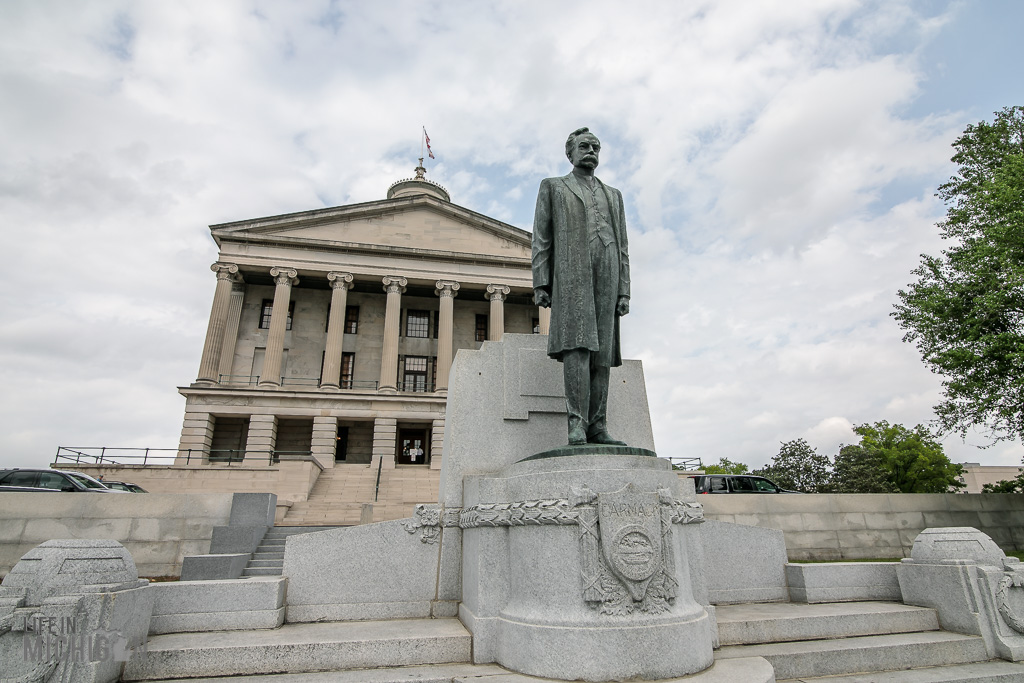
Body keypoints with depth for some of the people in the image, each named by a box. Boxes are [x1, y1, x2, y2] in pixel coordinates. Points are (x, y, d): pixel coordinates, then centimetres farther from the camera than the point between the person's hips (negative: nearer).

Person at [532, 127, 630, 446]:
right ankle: (578, 424, -23)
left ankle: (597, 427, -5)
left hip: (606, 275, 4)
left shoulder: (613, 195, 28)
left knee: (602, 352, -4)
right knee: (577, 344, -20)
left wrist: (624, 291, 7)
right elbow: (541, 238, 8)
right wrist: (540, 283, -5)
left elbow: (622, 246, 19)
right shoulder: (552, 186, 19)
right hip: (570, 271, -4)